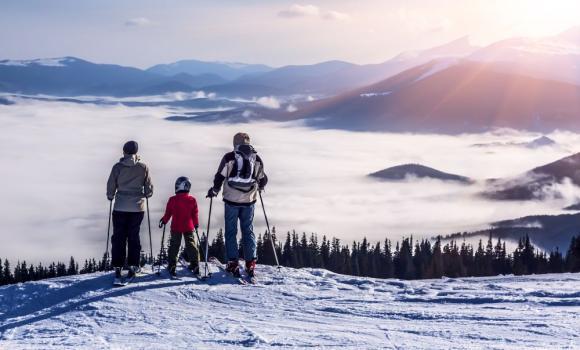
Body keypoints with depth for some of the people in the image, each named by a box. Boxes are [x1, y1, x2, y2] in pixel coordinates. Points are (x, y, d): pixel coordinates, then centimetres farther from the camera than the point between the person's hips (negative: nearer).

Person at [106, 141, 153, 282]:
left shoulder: (118, 167, -6)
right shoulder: (143, 167, -3)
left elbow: (111, 185, -1)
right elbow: (149, 188, 3)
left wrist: (110, 196, 19)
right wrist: (145, 195, 25)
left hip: (120, 207, -1)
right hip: (137, 207, 1)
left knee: (119, 237, 5)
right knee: (134, 236, 9)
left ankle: (118, 267, 0)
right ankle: (133, 266, 6)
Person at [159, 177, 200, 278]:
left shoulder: (172, 200, -9)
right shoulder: (192, 200, -5)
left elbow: (168, 213, -1)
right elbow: (195, 214, 3)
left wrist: (163, 221, 17)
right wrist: (196, 224, 18)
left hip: (176, 227, -1)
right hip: (188, 227, 1)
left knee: (174, 245, 7)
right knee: (190, 244, 9)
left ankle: (172, 266, 2)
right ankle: (194, 264, 4)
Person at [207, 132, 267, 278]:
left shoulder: (229, 157, -5)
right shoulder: (257, 159, 4)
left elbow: (220, 176, -6)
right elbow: (263, 180, 14)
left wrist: (214, 190, 11)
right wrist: (259, 187, 36)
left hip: (231, 200, -2)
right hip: (249, 200, 2)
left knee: (231, 231, 6)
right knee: (248, 231, 11)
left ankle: (233, 263, -1)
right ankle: (251, 263, 5)